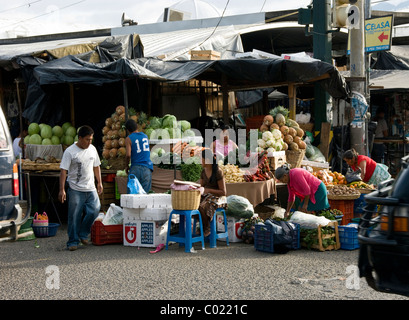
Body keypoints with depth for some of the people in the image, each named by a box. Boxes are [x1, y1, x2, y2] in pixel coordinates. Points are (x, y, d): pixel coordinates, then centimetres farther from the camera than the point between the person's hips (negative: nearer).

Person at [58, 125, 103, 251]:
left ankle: (83, 234, 15)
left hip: (91, 189, 5)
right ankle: (73, 241, 10)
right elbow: (63, 171, -10)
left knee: (94, 210, -7)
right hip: (75, 189, -5)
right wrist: (62, 189, -16)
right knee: (74, 217, -2)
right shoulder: (70, 151, -8)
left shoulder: (92, 149, 10)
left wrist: (99, 182, 19)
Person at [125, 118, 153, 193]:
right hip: (147, 168, 3)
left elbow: (128, 155, -12)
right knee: (145, 192, 0)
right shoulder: (145, 136, 14)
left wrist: (127, 166, 4)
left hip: (135, 168, -3)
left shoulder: (129, 139, -1)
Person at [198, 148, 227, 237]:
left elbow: (223, 192, -13)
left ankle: (207, 229, -13)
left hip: (217, 197, -6)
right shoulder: (203, 171, 8)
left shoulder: (218, 172, -13)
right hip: (205, 196, 7)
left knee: (202, 207, -34)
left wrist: (208, 190, -20)